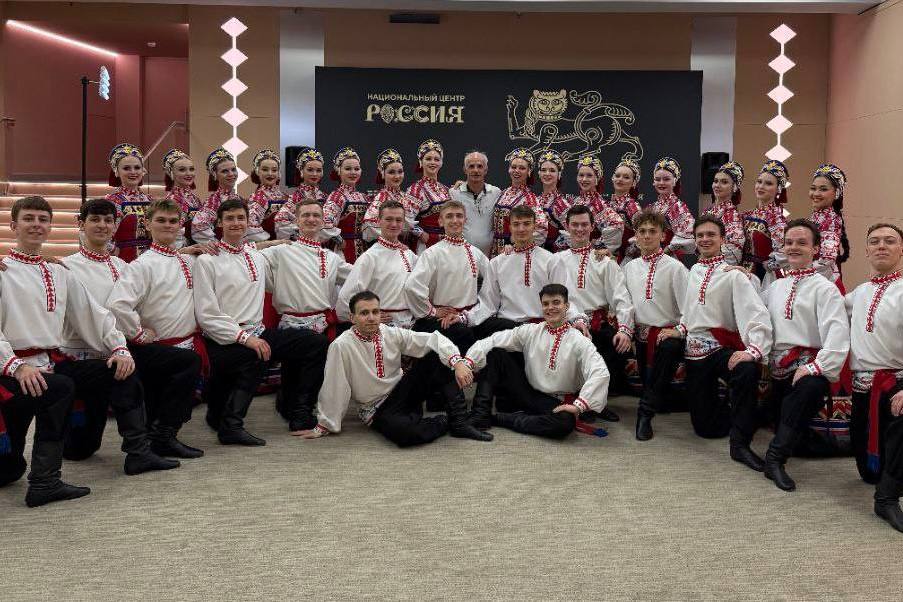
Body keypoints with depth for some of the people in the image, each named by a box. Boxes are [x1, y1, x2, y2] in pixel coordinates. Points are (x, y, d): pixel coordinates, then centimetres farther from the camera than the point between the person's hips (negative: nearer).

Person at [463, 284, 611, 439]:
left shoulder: (579, 341, -9)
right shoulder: (530, 331, 2)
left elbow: (600, 373, -22)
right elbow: (492, 341, -6)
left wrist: (578, 405, -29)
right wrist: (468, 362, -21)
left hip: (556, 404, -2)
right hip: (527, 395, 3)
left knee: (565, 423, -39)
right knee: (495, 354, -11)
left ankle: (497, 419, -24)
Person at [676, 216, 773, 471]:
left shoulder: (733, 274, -8)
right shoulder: (694, 271, 12)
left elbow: (757, 313, -20)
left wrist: (754, 351, -33)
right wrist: (681, 328, 9)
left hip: (722, 348, -5)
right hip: (694, 350, 5)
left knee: (747, 371, -41)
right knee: (704, 426, 5)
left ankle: (740, 443, -28)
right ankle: (738, 417, 38)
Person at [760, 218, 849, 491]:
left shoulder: (825, 288, -1)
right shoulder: (775, 287, 20)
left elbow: (838, 335, -14)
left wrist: (813, 368, -23)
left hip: (809, 365, -8)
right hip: (778, 367, 8)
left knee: (811, 386, -38)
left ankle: (775, 457, -33)